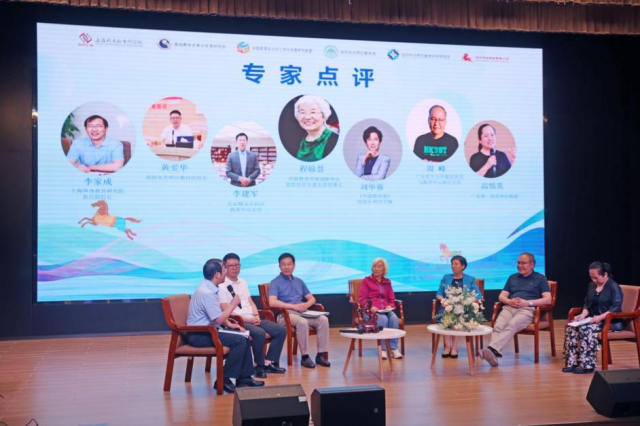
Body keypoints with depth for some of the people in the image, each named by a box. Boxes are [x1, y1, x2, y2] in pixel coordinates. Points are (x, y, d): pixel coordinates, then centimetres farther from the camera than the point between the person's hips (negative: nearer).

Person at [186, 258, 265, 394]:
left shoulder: (209, 288, 8)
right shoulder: (206, 292, -23)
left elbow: (218, 314, 18)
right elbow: (219, 319, -22)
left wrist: (229, 324, 4)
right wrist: (233, 304, -9)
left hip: (206, 331, 10)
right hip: (199, 335, -10)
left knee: (244, 337, 5)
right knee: (239, 340, -20)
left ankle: (244, 377, 11)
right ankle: (224, 380, -11)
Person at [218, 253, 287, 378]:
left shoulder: (243, 282, 18)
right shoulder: (222, 286, -8)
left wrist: (256, 316, -2)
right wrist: (248, 319, -16)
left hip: (252, 319, 8)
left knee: (281, 330, -5)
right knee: (260, 333, -34)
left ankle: (268, 362, -3)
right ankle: (259, 365, -13)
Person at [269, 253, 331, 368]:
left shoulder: (299, 281, 22)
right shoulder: (275, 282, 2)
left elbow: (312, 298, 21)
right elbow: (272, 302, -14)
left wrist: (307, 304, -4)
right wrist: (293, 306, -18)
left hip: (301, 312, 6)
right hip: (285, 314, -6)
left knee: (323, 319, -20)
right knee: (302, 322, -37)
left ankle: (321, 354, -18)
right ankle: (304, 356, -25)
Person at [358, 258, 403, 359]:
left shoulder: (387, 282, 22)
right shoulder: (366, 281, 12)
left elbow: (392, 299, 21)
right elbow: (361, 298, 3)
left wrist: (390, 306, -2)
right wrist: (370, 307, -15)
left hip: (386, 310, 3)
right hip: (372, 310, -3)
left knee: (394, 318, -31)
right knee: (383, 319, -35)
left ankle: (393, 348, -32)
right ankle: (383, 349, -34)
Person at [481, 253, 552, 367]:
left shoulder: (540, 278, 14)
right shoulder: (512, 278, 27)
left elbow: (548, 299, 2)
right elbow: (501, 296, 20)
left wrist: (527, 302, -10)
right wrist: (509, 301, -4)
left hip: (527, 309, -4)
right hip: (509, 308, 4)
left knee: (511, 325, -36)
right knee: (498, 326, -30)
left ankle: (492, 348, -54)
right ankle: (495, 353, -50)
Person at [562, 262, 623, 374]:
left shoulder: (614, 287, -9)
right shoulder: (591, 285, 14)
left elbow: (616, 307, -18)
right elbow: (587, 304, 18)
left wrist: (600, 317, -28)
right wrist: (583, 314, -3)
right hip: (593, 319, 7)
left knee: (586, 329, -33)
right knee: (571, 327, -18)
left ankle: (587, 365, -29)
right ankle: (572, 363, -21)